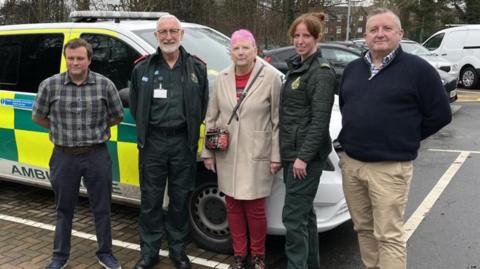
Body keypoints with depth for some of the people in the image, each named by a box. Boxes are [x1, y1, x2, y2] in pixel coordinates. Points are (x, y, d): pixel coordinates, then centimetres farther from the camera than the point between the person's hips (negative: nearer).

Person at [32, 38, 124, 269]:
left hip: (97, 156, 0)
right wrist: (62, 131, 10)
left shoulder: (105, 85, -5)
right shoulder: (50, 85, -4)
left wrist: (95, 130, 9)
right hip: (64, 156, 1)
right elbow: (38, 117, 9)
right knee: (64, 209, 14)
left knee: (102, 208, 9)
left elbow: (117, 116, 8)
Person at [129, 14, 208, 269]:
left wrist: (190, 127, 4)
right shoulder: (143, 68, 5)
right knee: (151, 199, 6)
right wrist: (146, 129, 8)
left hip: (183, 142, 0)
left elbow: (203, 105, 9)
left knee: (180, 199, 10)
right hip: (152, 141, 0)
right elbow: (135, 106, 13)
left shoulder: (197, 68, 4)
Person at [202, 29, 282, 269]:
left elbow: (277, 121, -7)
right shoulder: (222, 79, 5)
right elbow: (211, 118, 9)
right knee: (233, 206, 12)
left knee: (255, 208, 3)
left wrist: (276, 155, -8)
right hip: (227, 155, 4)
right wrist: (208, 152, 8)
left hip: (256, 155, -4)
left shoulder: (271, 77, -7)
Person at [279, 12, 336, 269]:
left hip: (306, 155, -9)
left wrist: (303, 156, -21)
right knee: (304, 212, 17)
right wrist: (287, 151, 15)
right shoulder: (296, 66, 14)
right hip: (291, 152, 9)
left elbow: (320, 120, -19)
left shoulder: (321, 72, -13)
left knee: (293, 216, -6)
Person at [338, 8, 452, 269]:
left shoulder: (418, 69, -7)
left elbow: (440, 114, -4)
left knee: (389, 236, -2)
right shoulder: (352, 69, 11)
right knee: (363, 228, 16)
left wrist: (405, 138, 0)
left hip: (390, 167, -6)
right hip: (350, 163, 6)